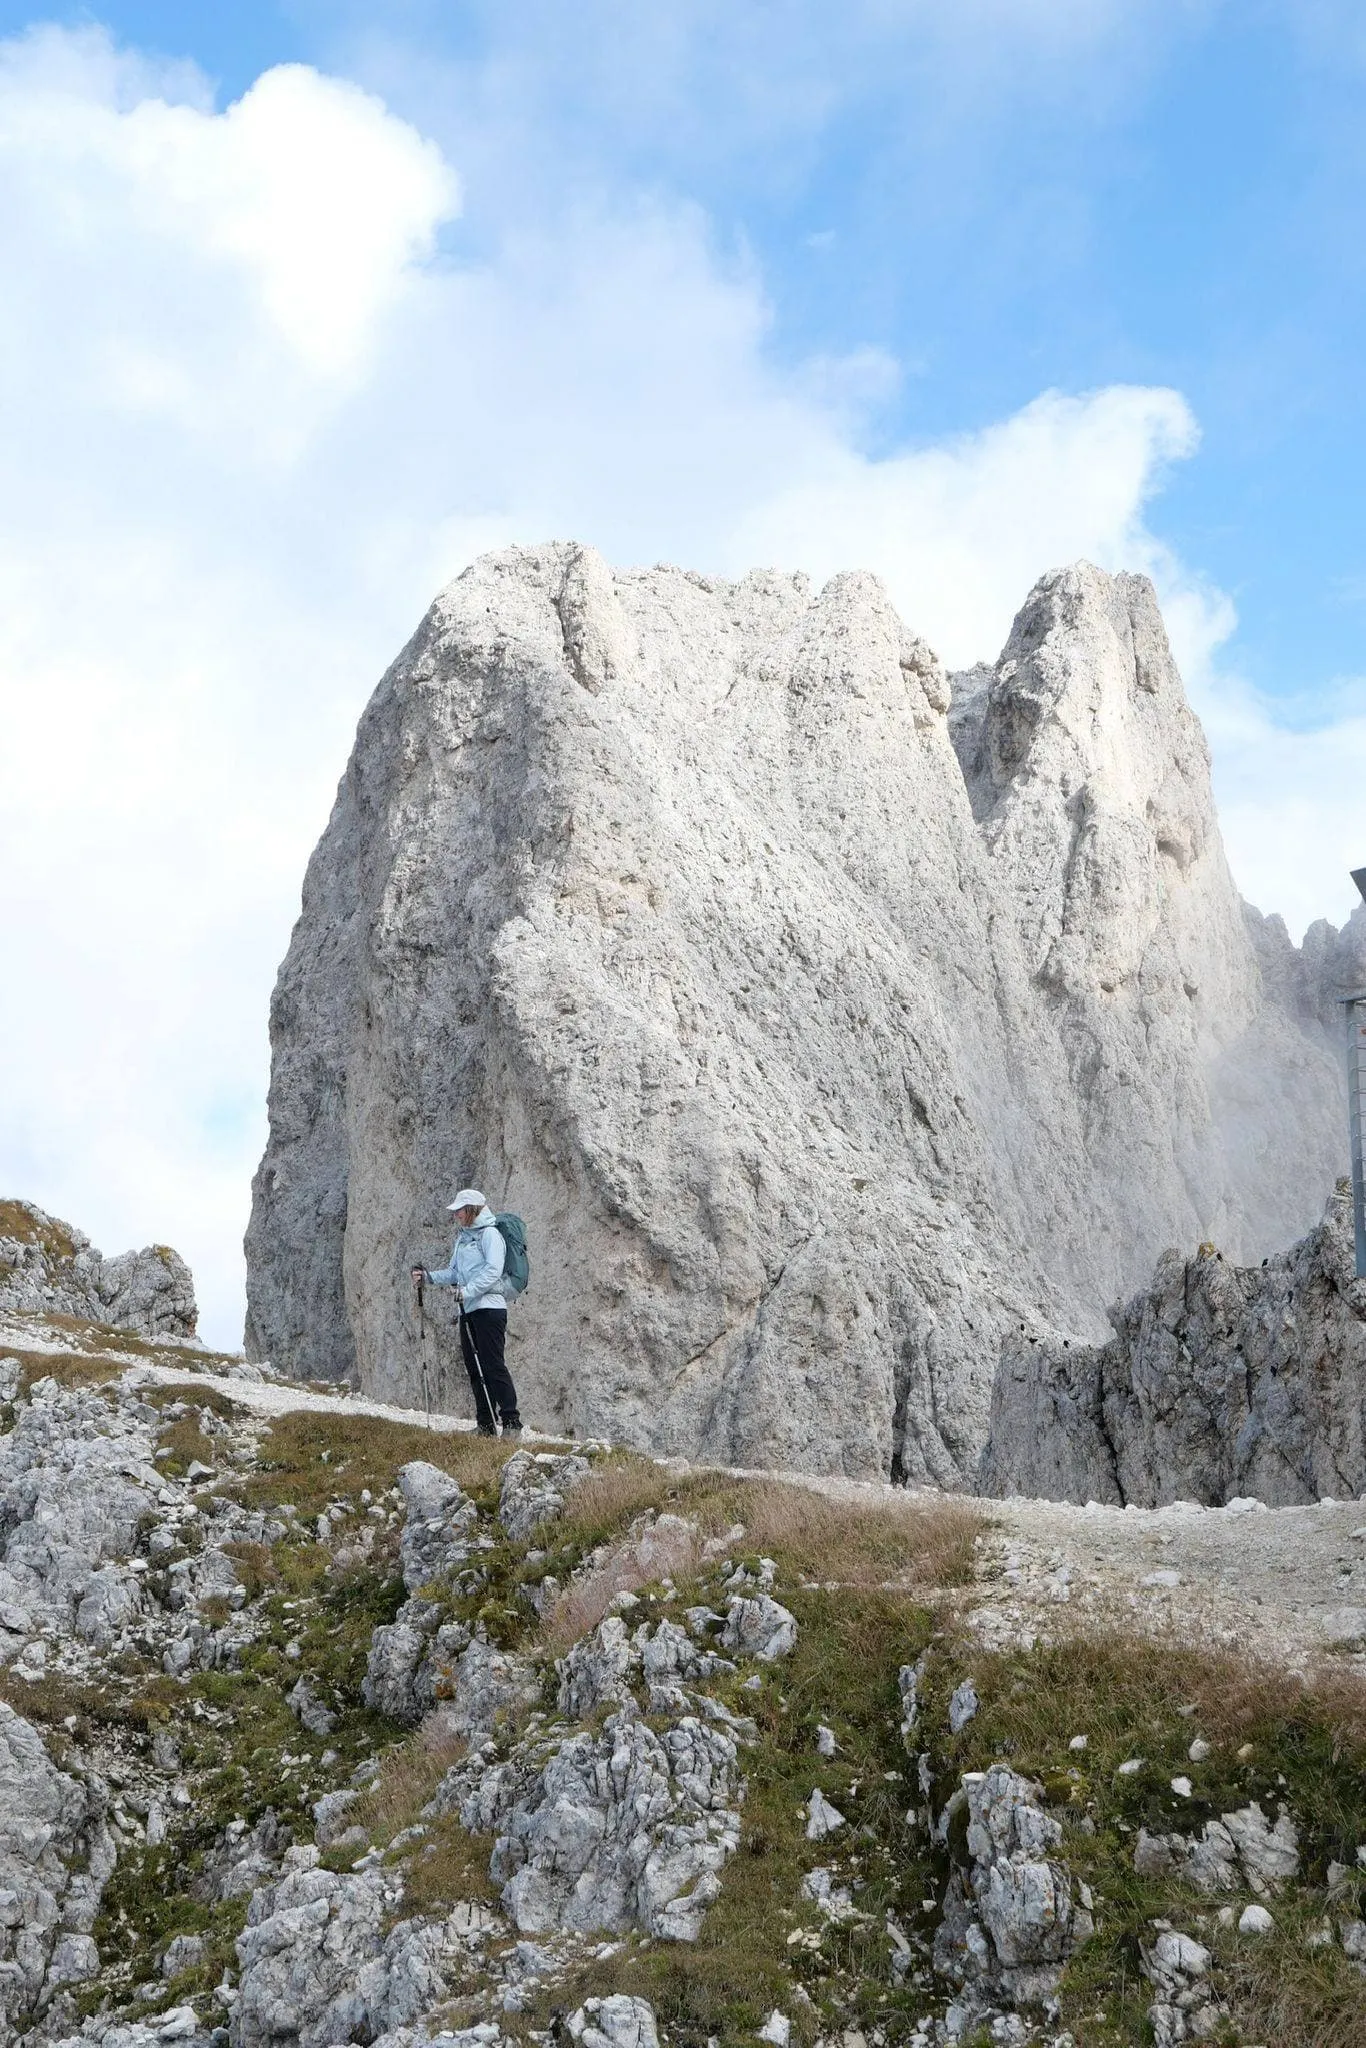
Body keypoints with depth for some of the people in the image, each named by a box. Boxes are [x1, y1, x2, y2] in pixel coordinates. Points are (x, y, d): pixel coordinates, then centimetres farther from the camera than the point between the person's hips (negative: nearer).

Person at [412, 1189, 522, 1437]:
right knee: (474, 1368, 6)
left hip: (489, 1307, -9)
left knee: (493, 1366, -12)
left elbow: (493, 1270, -17)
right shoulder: (462, 1236, 20)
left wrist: (468, 1290, -24)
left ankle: (511, 1422, -11)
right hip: (468, 1310, 9)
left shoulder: (489, 1234, -5)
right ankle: (486, 1425, 9)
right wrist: (429, 1277, 6)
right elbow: (454, 1272, 21)